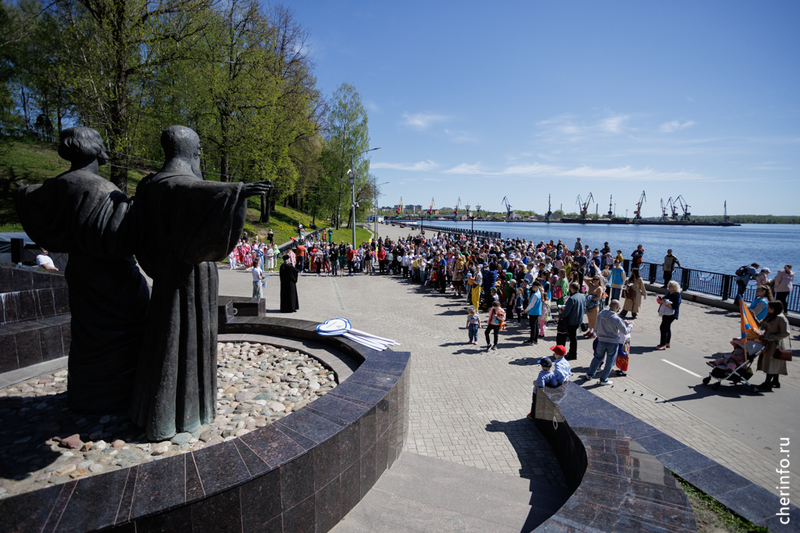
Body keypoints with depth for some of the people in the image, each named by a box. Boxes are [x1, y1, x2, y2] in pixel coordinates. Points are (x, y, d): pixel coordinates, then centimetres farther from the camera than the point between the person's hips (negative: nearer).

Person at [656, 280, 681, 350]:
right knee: (667, 328, 17)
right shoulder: (669, 292, 9)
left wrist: (665, 302, -26)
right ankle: (667, 343, 27)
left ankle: (663, 344, -3)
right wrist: (661, 300, 3)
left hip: (670, 315, -9)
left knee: (663, 328, -10)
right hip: (666, 313, 9)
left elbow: (674, 306, -24)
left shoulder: (677, 295, -18)